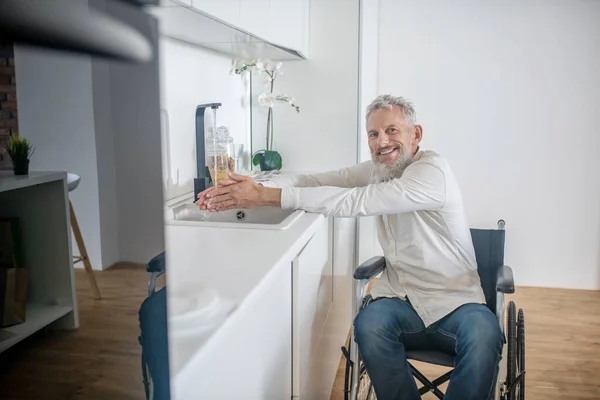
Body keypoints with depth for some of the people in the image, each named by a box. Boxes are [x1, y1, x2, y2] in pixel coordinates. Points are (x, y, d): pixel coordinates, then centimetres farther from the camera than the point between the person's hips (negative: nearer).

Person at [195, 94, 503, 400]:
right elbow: (313, 180, -4)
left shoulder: (432, 170, -16)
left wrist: (266, 196, -28)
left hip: (455, 302, -4)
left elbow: (354, 202, -26)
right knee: (370, 325, -28)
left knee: (484, 336, -34)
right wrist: (254, 190, -22)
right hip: (402, 298, 4)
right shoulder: (378, 169, 6)